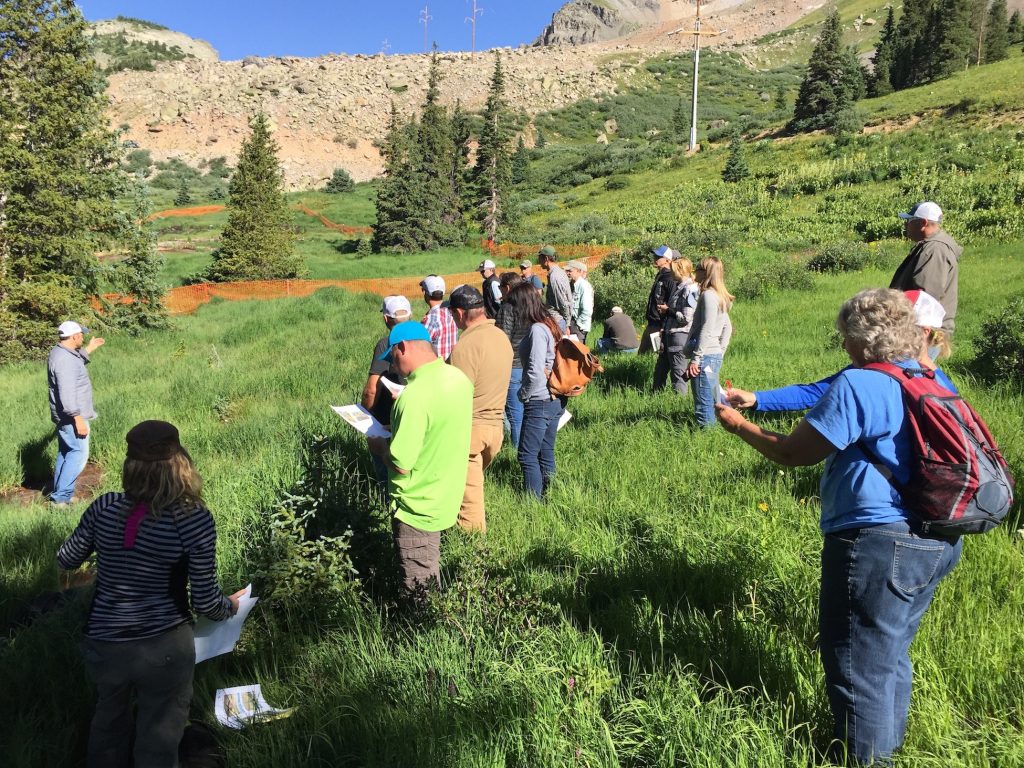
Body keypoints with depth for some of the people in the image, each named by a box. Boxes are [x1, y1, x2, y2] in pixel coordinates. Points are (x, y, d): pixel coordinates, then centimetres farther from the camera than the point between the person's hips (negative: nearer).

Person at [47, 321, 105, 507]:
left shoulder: (60, 353, 10)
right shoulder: (64, 360, -23)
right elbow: (67, 394, -27)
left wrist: (88, 350, 34)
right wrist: (78, 419, -25)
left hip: (65, 417, 11)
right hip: (71, 417, -11)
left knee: (66, 453, 15)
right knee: (79, 453, -7)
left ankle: (60, 494, 22)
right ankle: (60, 497, -7)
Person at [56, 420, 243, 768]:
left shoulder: (105, 507, -12)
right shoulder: (196, 520, -22)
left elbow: (66, 561, 6)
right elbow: (205, 603, -15)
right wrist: (231, 605, 6)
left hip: (104, 645, 4)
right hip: (166, 648, -3)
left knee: (109, 720, 32)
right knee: (158, 740, 19)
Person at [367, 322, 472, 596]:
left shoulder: (415, 396, -30)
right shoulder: (459, 378, -3)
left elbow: (400, 464, -27)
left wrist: (379, 444, -8)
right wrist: (396, 435, 11)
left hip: (417, 509, -8)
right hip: (446, 499, 8)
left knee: (419, 591, 11)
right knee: (431, 572, 28)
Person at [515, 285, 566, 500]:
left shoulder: (537, 330, -19)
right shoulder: (550, 324, 9)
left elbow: (535, 372, -23)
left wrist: (523, 393, -7)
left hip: (540, 402, -9)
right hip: (555, 400, 9)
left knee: (527, 455, -1)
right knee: (546, 452, 17)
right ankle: (548, 496, 25)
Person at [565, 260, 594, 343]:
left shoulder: (584, 286, -14)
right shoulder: (572, 285, 11)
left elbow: (587, 311, -19)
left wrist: (578, 324, -12)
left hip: (580, 327, -8)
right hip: (572, 325, 8)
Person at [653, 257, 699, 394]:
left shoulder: (690, 289, -16)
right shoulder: (678, 286, 12)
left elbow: (686, 318, -21)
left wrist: (668, 310, -10)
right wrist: (664, 327, 12)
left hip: (680, 337, -10)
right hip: (669, 334, 10)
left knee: (678, 374, -2)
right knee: (660, 369, 17)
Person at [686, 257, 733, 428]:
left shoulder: (708, 295, -13)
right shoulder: (720, 296, 16)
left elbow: (707, 330, -19)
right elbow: (727, 327, 19)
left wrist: (696, 358, -19)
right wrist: (721, 351, 18)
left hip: (706, 356, -10)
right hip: (716, 356, 10)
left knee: (704, 404, -6)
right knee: (713, 400, 18)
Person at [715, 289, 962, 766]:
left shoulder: (858, 386, -18)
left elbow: (790, 454, -14)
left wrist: (738, 426, 2)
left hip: (880, 544, -9)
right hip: (939, 543, 10)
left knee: (857, 665, 8)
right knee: (891, 653, 26)